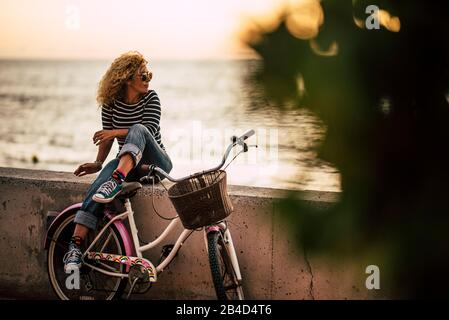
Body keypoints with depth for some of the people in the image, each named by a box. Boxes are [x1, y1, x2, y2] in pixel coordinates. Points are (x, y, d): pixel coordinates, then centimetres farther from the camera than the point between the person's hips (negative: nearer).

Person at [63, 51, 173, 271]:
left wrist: (116, 132, -28)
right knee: (99, 187, -32)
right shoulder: (110, 103, 2)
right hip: (126, 164, 2)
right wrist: (98, 163, -5)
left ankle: (116, 181, -54)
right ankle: (75, 246, -39)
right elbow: (108, 136, 9)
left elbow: (149, 130, -17)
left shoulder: (150, 98, -5)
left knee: (138, 130, -33)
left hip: (155, 163, -2)